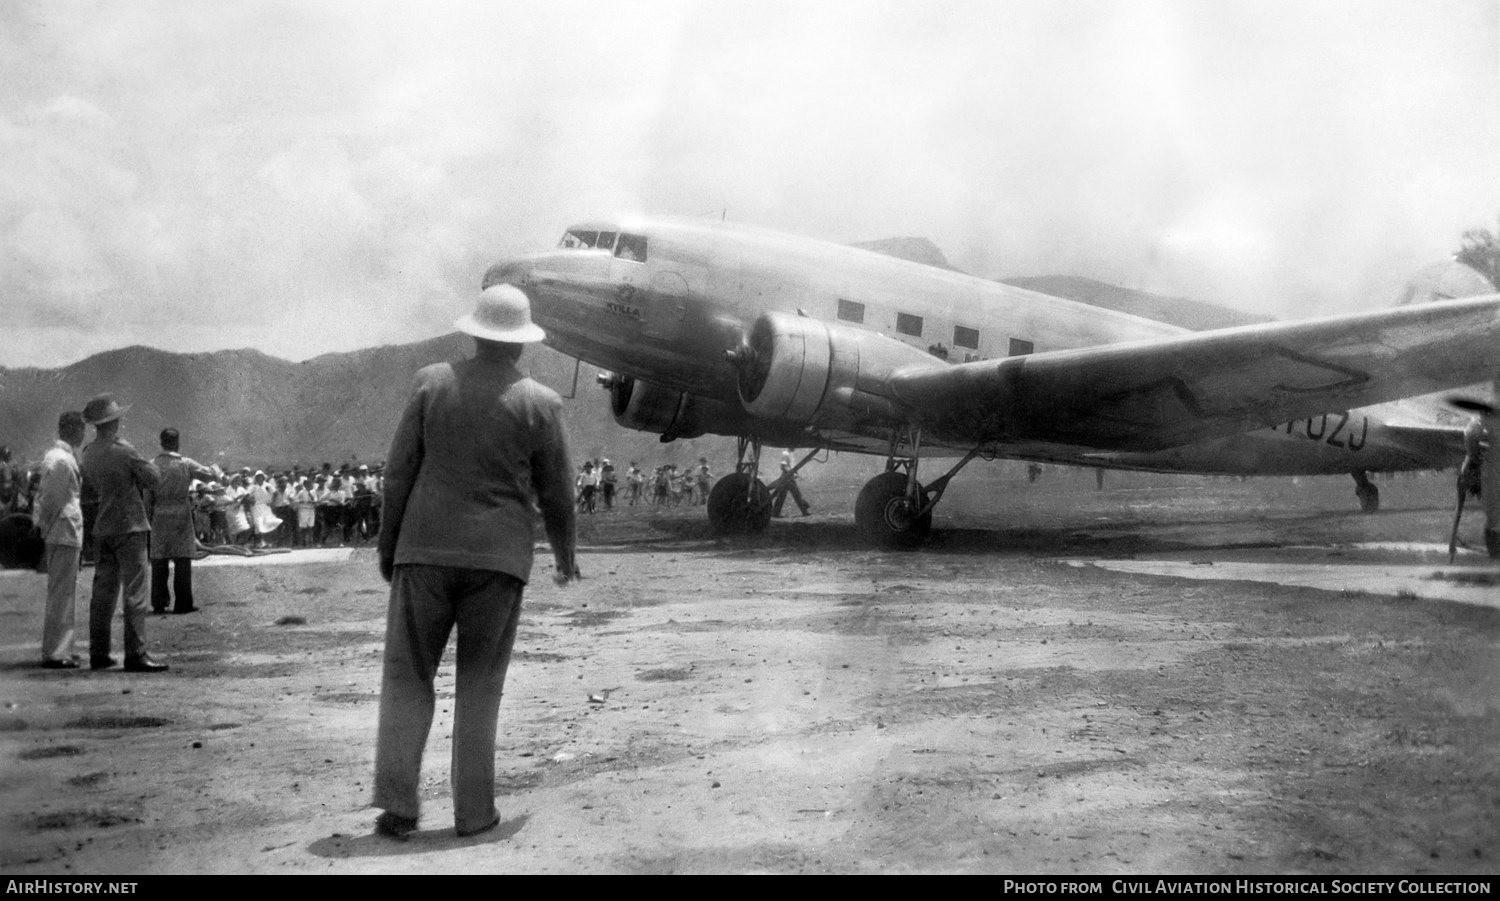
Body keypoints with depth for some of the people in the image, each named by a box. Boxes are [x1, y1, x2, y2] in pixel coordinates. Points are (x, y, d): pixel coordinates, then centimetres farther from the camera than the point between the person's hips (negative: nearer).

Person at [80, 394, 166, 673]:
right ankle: (135, 655, -7)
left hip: (102, 530, 7)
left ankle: (98, 654, 15)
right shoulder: (124, 450, -15)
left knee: (103, 592, 11)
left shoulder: (89, 452, 8)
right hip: (129, 527, -7)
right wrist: (149, 465, 8)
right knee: (135, 593, -5)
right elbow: (155, 481, -10)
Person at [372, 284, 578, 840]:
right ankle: (473, 809, 11)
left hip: (425, 550, 1)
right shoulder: (540, 404, -2)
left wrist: (388, 543, 13)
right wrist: (565, 556, 20)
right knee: (479, 686, 9)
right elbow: (555, 494, 4)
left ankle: (397, 804, 1)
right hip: (497, 558, 0)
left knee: (407, 678, 9)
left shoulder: (432, 383, 1)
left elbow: (399, 471, 2)